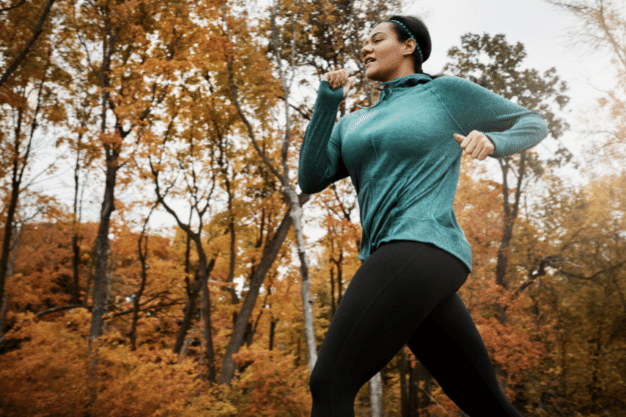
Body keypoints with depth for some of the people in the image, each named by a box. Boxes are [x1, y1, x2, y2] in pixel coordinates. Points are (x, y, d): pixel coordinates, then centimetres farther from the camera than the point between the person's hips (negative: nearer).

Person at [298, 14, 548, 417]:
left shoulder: (447, 90, 11)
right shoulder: (356, 124, 28)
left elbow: (534, 124, 19)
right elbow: (310, 180, 14)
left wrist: (491, 142, -5)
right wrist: (327, 101, 8)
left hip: (422, 255, -8)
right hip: (397, 265, 9)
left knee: (329, 384, -15)